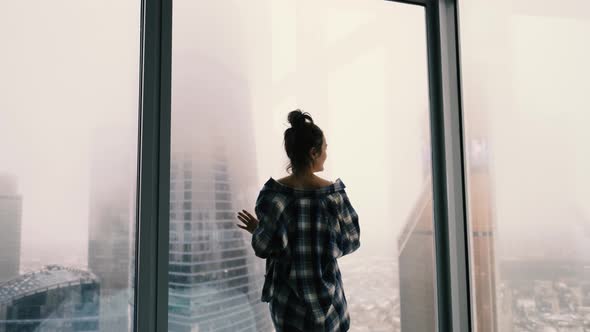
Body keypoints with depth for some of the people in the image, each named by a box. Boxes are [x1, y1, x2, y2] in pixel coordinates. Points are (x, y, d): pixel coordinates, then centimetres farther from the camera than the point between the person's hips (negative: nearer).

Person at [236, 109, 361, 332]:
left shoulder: (273, 193, -14)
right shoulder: (334, 194, -15)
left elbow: (264, 247, -12)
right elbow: (351, 241, -4)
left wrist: (256, 230, 8)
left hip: (286, 293, 1)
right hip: (325, 292, -1)